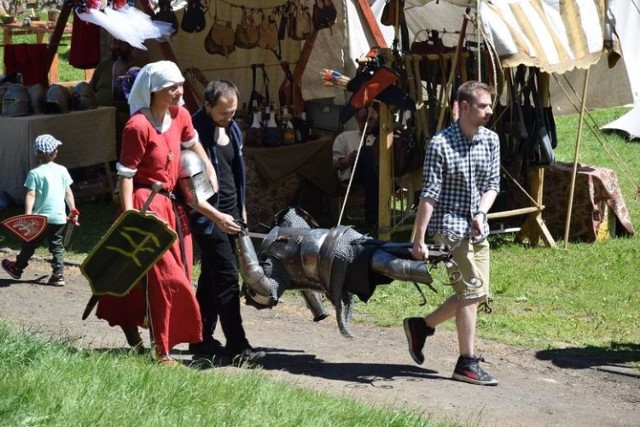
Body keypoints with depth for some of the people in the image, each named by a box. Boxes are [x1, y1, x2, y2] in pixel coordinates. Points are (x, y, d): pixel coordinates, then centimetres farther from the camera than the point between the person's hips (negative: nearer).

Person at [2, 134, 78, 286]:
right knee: (57, 246, 9)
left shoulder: (35, 173, -9)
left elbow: (30, 195, -15)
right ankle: (58, 275, 2)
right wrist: (73, 210, 16)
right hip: (59, 217, 3)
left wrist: (28, 215, -17)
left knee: (30, 244, 12)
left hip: (41, 217, -3)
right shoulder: (62, 170, 2)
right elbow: (68, 193, 7)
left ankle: (17, 268, 28)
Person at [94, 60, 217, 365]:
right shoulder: (138, 126, -19)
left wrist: (210, 169, 19)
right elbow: (126, 173, -17)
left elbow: (192, 142, 26)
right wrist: (129, 217, -20)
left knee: (149, 274, 14)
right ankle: (161, 350, 1)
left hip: (171, 203, 8)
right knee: (165, 276, -6)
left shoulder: (180, 116, 3)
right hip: (146, 203, -8)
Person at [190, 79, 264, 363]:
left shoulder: (232, 129, 9)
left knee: (212, 278, 13)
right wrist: (216, 216, -23)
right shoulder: (196, 132, -17)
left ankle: (202, 339, 20)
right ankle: (237, 346, -8)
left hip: (230, 214, 8)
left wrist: (241, 208, 20)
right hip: (209, 216, -8)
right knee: (227, 278, -10)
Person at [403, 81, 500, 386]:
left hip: (477, 229, 7)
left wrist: (481, 213, -9)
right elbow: (429, 195, -14)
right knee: (471, 291, -10)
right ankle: (467, 364, -1)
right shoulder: (441, 144, -14)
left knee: (476, 294, 10)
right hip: (451, 226, -7)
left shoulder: (490, 141, 5)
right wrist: (419, 240, -14)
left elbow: (492, 185, 11)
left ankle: (420, 326, 28)